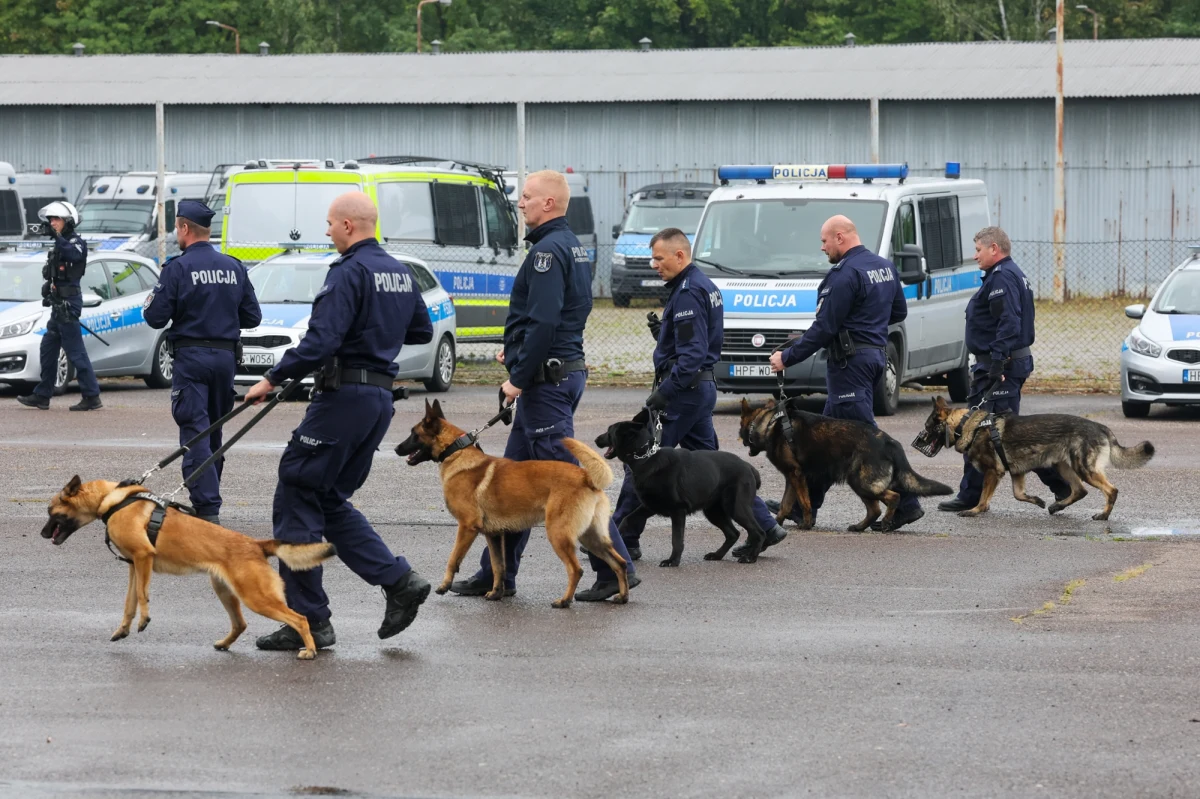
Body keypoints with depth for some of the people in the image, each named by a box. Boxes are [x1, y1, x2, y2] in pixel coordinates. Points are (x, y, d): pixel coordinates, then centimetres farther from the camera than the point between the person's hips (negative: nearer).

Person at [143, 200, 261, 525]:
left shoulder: (178, 268, -10)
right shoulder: (234, 268, 7)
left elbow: (156, 318, -10)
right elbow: (252, 316, 10)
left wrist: (150, 303, 12)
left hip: (191, 356, -5)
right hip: (226, 357, 5)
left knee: (195, 431, -7)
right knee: (214, 431, 17)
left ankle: (208, 508, -17)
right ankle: (208, 499, 26)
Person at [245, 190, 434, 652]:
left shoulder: (350, 272, -15)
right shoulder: (400, 273, 13)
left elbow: (322, 340, -23)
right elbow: (422, 331, 24)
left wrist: (273, 379, -17)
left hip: (345, 395, -9)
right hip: (381, 396, 9)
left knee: (296, 501, -2)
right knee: (331, 501, 18)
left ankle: (308, 621, -2)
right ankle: (399, 581, 5)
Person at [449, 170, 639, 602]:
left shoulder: (547, 251, -17)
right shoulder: (573, 247, 15)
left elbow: (543, 322, -24)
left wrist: (519, 378, -19)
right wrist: (517, 350, 18)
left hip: (546, 378, -11)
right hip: (567, 369, 11)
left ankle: (616, 568, -8)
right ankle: (497, 573, 19)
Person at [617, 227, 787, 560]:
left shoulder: (688, 293, -17)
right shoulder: (705, 286, 16)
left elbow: (692, 353, -24)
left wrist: (665, 392, -24)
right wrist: (662, 331, 9)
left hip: (684, 388, -10)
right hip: (702, 386, 10)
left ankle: (623, 539, 1)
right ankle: (764, 525, 9)